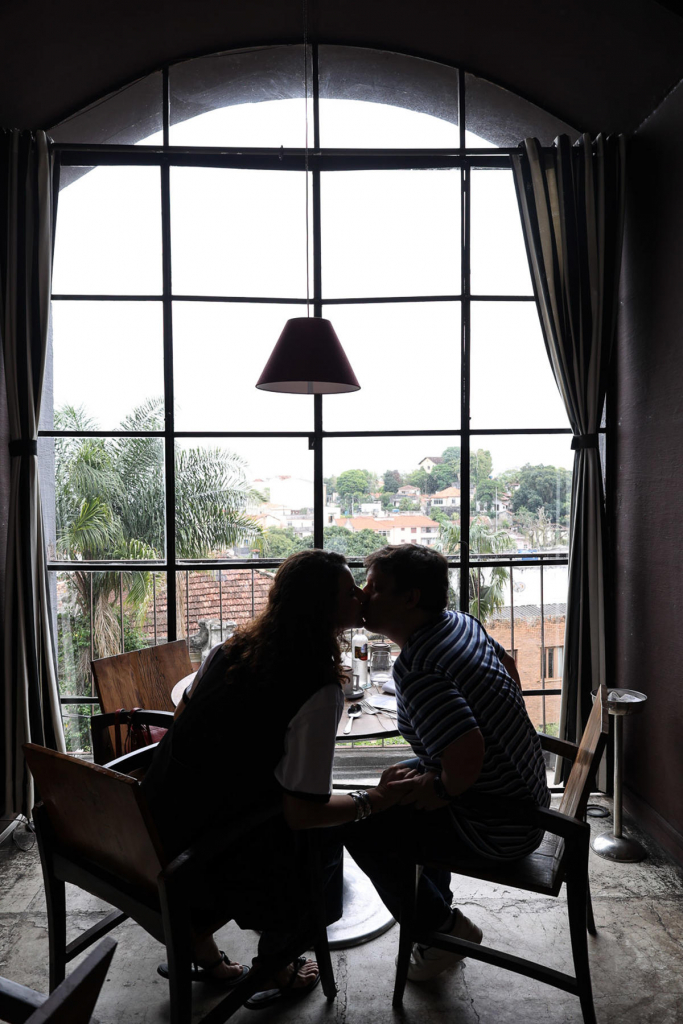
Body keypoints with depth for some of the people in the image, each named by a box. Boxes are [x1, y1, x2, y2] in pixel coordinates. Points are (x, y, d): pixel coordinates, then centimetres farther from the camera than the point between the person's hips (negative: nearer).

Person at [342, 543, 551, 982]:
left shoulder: (415, 670, -28)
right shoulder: (463, 621, 0)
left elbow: (468, 754, -38)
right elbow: (509, 666, 18)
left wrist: (441, 790, -16)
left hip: (499, 827, -9)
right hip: (528, 792, 9)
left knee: (359, 826, -2)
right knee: (402, 780, 26)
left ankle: (442, 929, 17)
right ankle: (436, 904, 37)